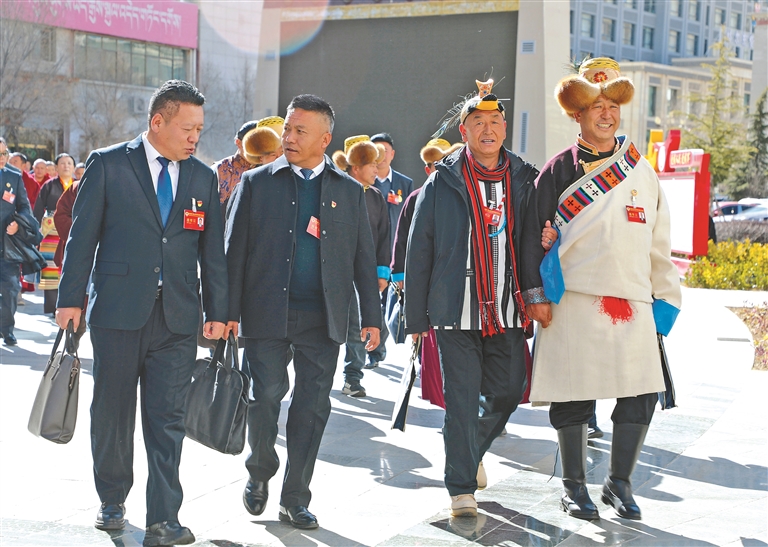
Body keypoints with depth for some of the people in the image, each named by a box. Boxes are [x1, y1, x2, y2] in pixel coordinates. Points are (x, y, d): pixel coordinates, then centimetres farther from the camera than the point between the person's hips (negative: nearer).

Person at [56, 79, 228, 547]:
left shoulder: (204, 178, 10)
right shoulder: (107, 165, 1)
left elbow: (213, 250, 12)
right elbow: (82, 235, 0)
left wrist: (218, 311, 8)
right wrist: (71, 298, -4)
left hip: (178, 317, 2)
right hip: (118, 312, -2)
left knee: (168, 419, -3)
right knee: (113, 412, 9)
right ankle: (112, 501, 27)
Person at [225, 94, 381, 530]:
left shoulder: (349, 191, 9)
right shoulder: (257, 183, 5)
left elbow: (364, 258, 10)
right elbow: (236, 250, 3)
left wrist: (371, 317, 5)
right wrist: (230, 311, -4)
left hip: (323, 319, 1)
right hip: (267, 314, -1)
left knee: (313, 408, 3)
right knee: (265, 397, -3)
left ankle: (296, 498, 15)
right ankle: (260, 472, 24)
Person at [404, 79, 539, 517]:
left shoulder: (523, 181, 7)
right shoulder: (442, 184, 0)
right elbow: (419, 253, 2)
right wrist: (417, 316, 1)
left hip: (507, 313, 3)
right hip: (457, 313, -3)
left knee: (508, 392, 8)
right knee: (462, 399, -3)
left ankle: (472, 449, 37)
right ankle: (462, 489, 8)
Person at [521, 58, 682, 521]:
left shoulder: (642, 170, 13)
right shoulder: (560, 170, 3)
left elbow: (659, 241, 16)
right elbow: (535, 233, 2)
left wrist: (666, 297, 14)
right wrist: (537, 294, -3)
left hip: (634, 301, 3)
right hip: (575, 300, -3)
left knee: (641, 395, 0)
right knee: (574, 396, 3)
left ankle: (620, 483, 16)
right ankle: (574, 485, 18)